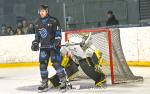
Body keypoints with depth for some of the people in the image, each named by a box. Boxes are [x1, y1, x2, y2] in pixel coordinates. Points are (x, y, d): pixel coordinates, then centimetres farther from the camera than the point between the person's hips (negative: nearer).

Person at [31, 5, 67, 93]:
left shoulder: (53, 21, -8)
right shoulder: (38, 23, 12)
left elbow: (58, 32, -11)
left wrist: (58, 42, -20)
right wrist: (35, 43, 11)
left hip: (53, 46, -6)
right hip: (43, 47, 6)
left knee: (56, 64, -13)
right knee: (43, 65, 3)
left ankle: (63, 82, -4)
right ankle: (44, 84, 12)